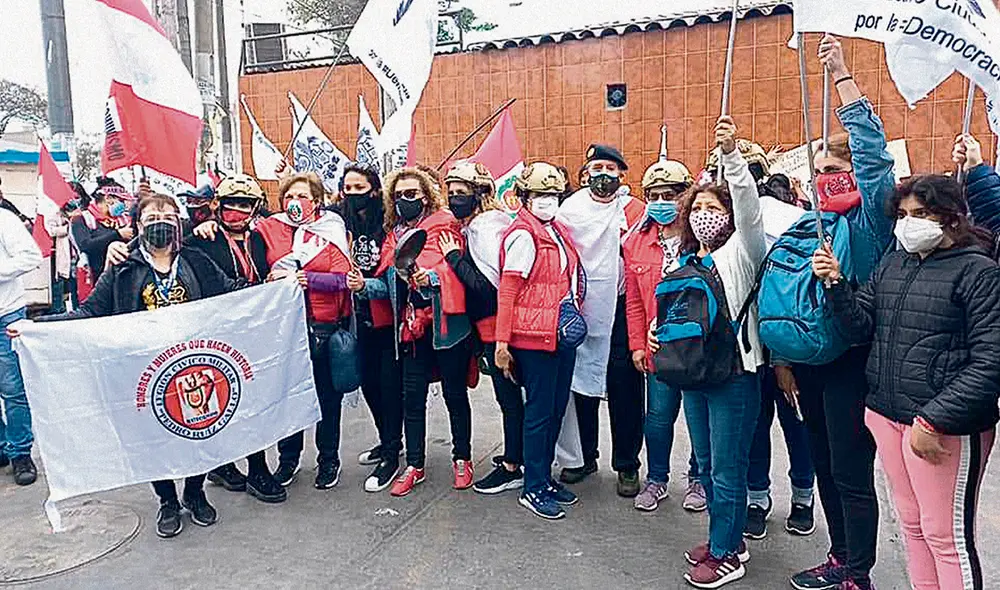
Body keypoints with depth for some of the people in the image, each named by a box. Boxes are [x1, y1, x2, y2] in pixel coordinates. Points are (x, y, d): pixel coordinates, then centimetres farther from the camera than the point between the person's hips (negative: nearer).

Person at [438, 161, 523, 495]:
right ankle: (516, 454, 33)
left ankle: (512, 467, 14)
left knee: (508, 396, 2)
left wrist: (454, 257, -16)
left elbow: (488, 284, -23)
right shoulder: (475, 225, 13)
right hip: (490, 325, 10)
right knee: (508, 394, 19)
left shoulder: (486, 227, -16)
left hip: (496, 325, -10)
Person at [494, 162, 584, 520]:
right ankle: (533, 489, 12)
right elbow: (507, 291, -14)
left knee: (556, 409, 14)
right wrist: (502, 343, -17)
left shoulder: (557, 231, 15)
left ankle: (545, 477, 28)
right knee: (540, 410, 0)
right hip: (534, 336, -8)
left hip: (563, 334, 8)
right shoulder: (523, 234, -11)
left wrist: (573, 318, 15)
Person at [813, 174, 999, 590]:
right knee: (911, 523, 18)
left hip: (945, 426, -6)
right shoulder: (893, 263, 9)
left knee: (946, 535, 5)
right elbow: (862, 327, 7)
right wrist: (836, 283, -9)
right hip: (886, 414, 6)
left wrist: (933, 421, -20)